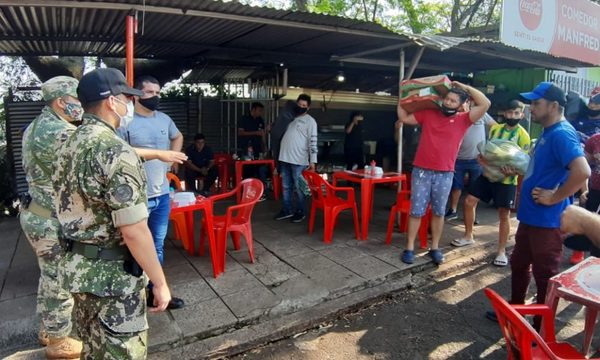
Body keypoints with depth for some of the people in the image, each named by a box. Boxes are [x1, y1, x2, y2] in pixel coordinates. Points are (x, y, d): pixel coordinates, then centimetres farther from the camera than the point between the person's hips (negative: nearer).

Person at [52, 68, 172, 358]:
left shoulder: (69, 145, 5)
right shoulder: (116, 152, -23)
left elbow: (73, 208, 13)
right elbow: (134, 231, -25)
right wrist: (160, 283, -18)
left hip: (77, 266, 9)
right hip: (111, 274, -8)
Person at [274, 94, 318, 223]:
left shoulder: (310, 121, -2)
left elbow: (313, 142, -10)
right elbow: (280, 132, 31)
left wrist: (312, 161, -16)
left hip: (299, 160, -6)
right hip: (285, 158, 6)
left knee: (298, 187, 1)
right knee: (286, 186, 13)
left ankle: (300, 212, 14)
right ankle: (287, 210, 24)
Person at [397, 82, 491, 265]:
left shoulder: (463, 119, 2)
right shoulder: (428, 114, 5)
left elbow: (485, 104, -9)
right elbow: (404, 118, 12)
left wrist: (465, 87, -3)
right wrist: (401, 99, 11)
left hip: (445, 174, 1)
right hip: (421, 171, 0)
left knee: (438, 212, 10)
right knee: (416, 211, 3)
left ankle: (435, 248, 23)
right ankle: (409, 248, 10)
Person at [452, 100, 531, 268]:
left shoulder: (523, 136, -8)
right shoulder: (495, 128, 6)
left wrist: (512, 171, -31)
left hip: (507, 180, -4)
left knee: (504, 214, 3)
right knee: (469, 201, 3)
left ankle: (501, 251, 15)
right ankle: (468, 236, 23)